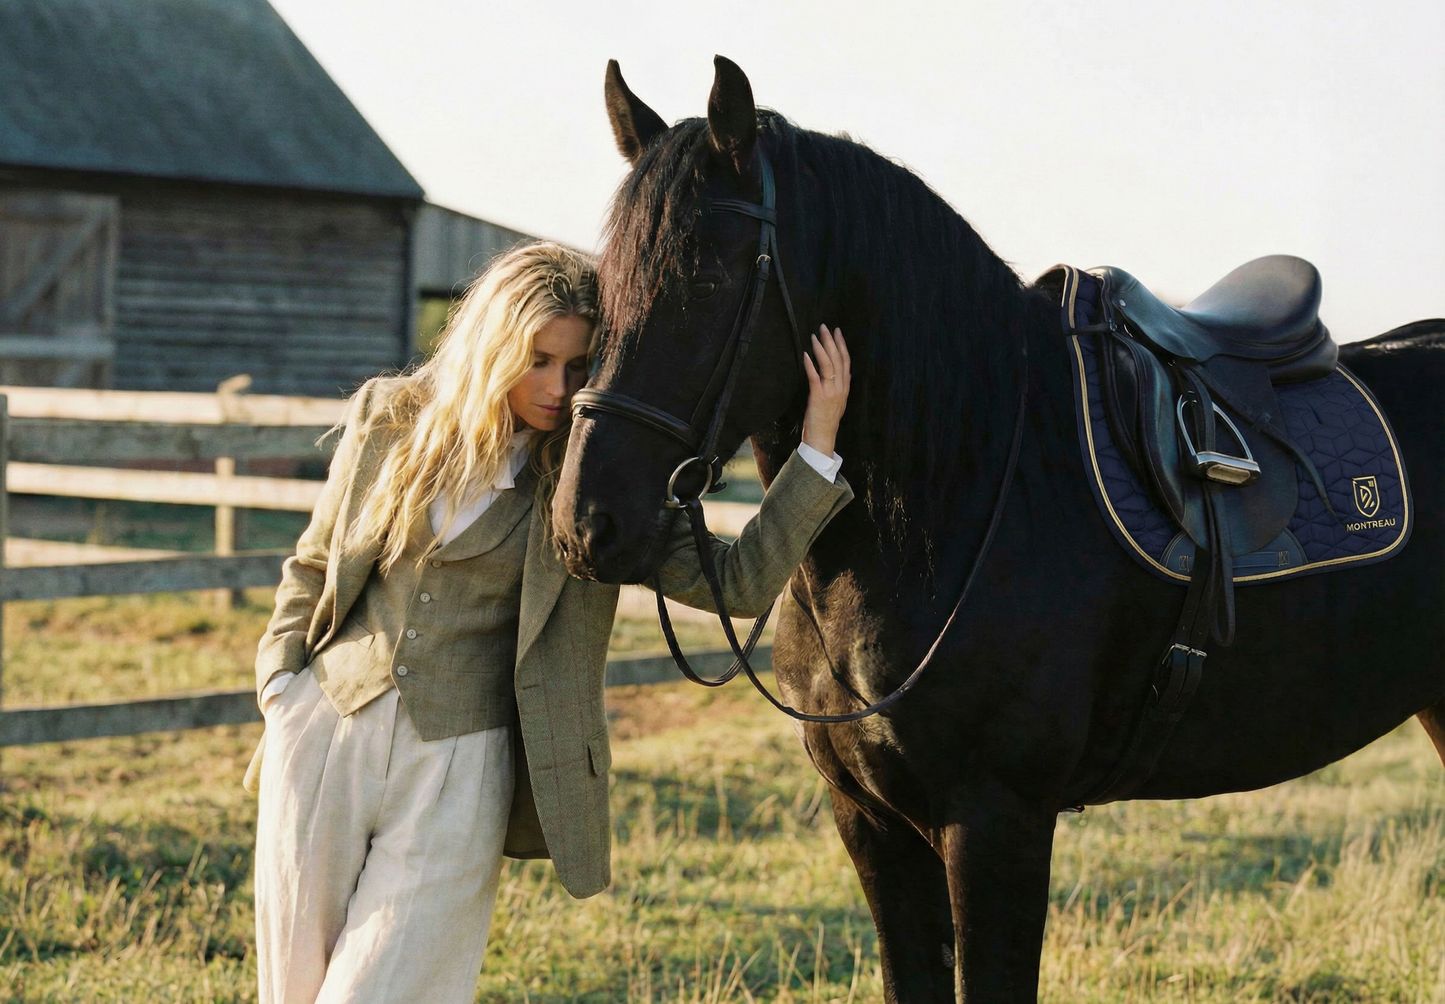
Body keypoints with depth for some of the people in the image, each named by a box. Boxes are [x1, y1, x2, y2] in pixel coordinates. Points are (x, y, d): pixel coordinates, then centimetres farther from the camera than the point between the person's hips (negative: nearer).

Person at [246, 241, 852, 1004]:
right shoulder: (388, 418, 3)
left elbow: (735, 582, -10)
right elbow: (313, 564, 15)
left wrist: (817, 448, -16)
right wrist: (281, 681, 1)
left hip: (459, 768, -3)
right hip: (325, 735, 3)